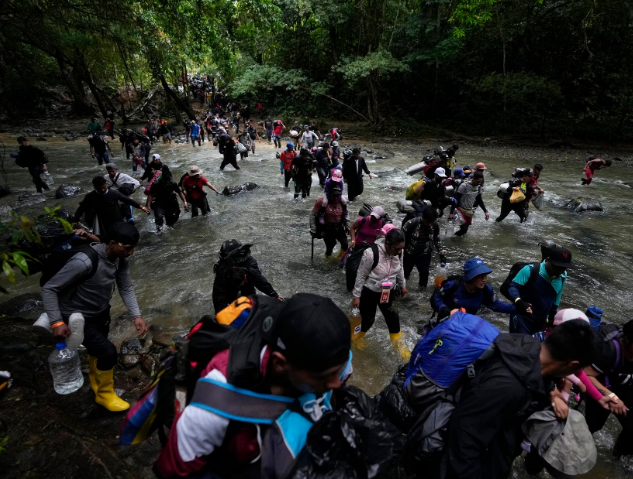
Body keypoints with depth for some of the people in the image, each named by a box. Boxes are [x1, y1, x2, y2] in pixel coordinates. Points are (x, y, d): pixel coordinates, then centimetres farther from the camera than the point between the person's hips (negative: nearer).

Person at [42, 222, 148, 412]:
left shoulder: (121, 259, -15)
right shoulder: (84, 262, -36)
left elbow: (126, 288, -8)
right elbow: (49, 289, -27)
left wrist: (136, 316, -18)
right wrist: (57, 322, -30)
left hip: (101, 312, 7)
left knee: (97, 349, 25)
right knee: (108, 352, -10)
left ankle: (96, 378, 56)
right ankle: (104, 394, 17)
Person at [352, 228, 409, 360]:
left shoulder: (398, 252, -15)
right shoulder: (371, 253, -32)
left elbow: (400, 269, 7)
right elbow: (361, 275, -20)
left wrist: (403, 285, 17)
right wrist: (356, 296, -13)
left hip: (388, 291, 4)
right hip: (369, 292, -4)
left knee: (392, 316, 6)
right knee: (368, 319, 9)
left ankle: (398, 344, 28)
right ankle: (357, 337, 40)